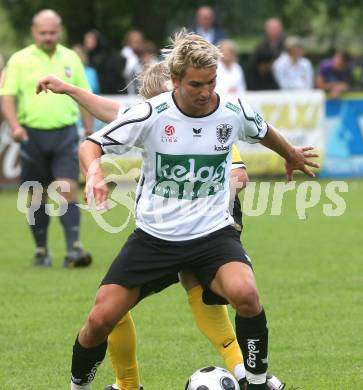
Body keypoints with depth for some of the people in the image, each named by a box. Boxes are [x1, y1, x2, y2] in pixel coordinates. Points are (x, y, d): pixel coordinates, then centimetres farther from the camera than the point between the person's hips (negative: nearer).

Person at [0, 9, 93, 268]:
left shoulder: (71, 59, 10)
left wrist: (90, 132, 11)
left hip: (65, 134, 1)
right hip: (33, 135, 0)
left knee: (68, 190, -12)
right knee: (39, 196, 6)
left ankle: (74, 249, -18)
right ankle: (41, 251, 16)